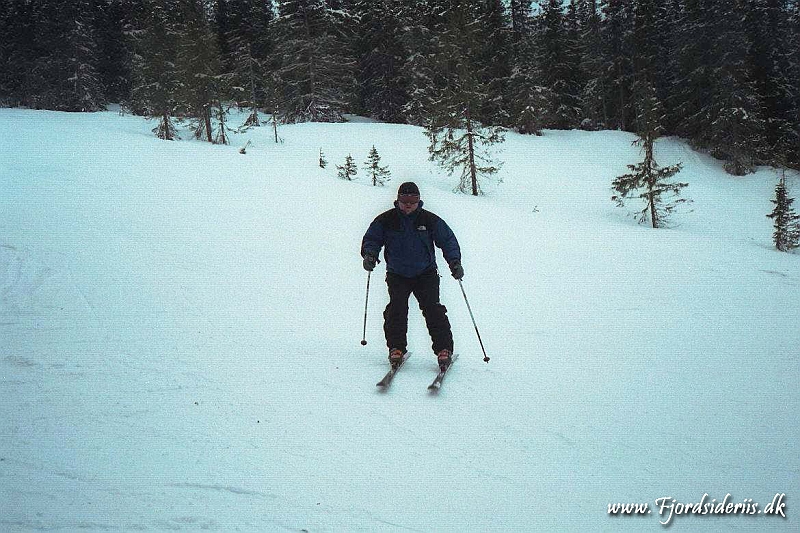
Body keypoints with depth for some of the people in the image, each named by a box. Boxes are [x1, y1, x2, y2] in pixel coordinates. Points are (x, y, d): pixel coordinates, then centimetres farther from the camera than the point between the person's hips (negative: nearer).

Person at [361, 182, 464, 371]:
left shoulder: (430, 220, -4)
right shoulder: (386, 220, -3)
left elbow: (448, 240, 1)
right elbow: (371, 239, 4)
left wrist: (454, 262, -13)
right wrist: (369, 254, -17)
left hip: (426, 274, -1)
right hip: (397, 275, 1)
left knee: (432, 309, -13)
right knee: (396, 309, -16)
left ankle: (444, 350, -8)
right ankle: (396, 348, -5)